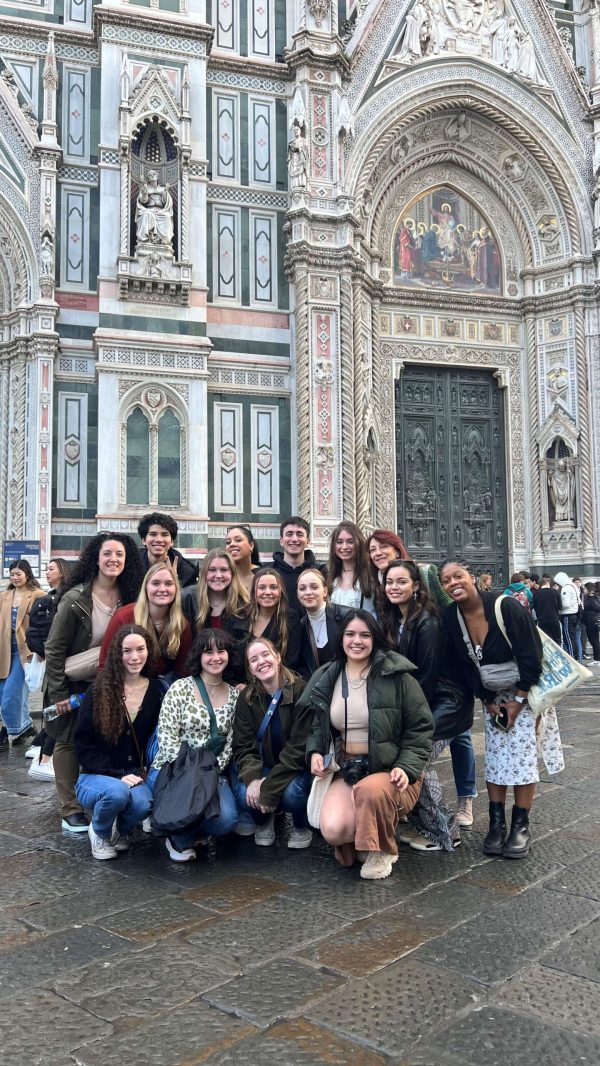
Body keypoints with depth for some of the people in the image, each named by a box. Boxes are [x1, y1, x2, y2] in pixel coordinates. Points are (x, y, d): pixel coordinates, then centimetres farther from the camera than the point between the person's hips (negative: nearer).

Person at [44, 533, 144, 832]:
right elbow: (54, 649, -15)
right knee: (69, 741, 3)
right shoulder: (75, 599, -20)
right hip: (74, 684, -4)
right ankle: (70, 811, 12)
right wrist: (58, 693, -15)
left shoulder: (128, 599, -5)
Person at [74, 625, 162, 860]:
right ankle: (99, 832, 0)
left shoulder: (155, 691, 3)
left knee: (143, 803, -32)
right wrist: (117, 776, -16)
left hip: (135, 776, 2)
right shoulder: (98, 691, -6)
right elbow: (83, 745, -7)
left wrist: (143, 773, -7)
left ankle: (121, 830, 6)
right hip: (96, 776, -2)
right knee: (118, 792, -36)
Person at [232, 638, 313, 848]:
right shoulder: (246, 698, -4)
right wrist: (253, 779, -29)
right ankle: (263, 820, 12)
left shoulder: (301, 691, -18)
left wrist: (269, 789, -26)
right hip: (262, 765, 3)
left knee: (291, 793, -34)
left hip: (295, 766, -3)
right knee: (245, 797, -27)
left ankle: (301, 827, 4)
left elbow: (299, 747, -21)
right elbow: (243, 746, -7)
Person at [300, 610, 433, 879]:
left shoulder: (396, 676, -8)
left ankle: (381, 851, -7)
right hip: (345, 771, 3)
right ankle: (360, 840, 12)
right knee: (333, 830, -25)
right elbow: (317, 726, 18)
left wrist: (407, 768, -18)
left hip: (389, 771, -2)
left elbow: (420, 727, -5)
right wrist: (314, 753, -2)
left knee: (371, 790, -38)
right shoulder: (326, 679, 6)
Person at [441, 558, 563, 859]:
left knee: (522, 755, -7)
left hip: (525, 691, -4)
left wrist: (518, 701, -17)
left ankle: (521, 826, 3)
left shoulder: (505, 606, -24)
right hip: (492, 696, 4)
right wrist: (488, 702, -4)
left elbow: (531, 656, -20)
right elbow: (467, 666, -2)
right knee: (494, 757, 2)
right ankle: (497, 824, 10)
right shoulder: (450, 617, -10)